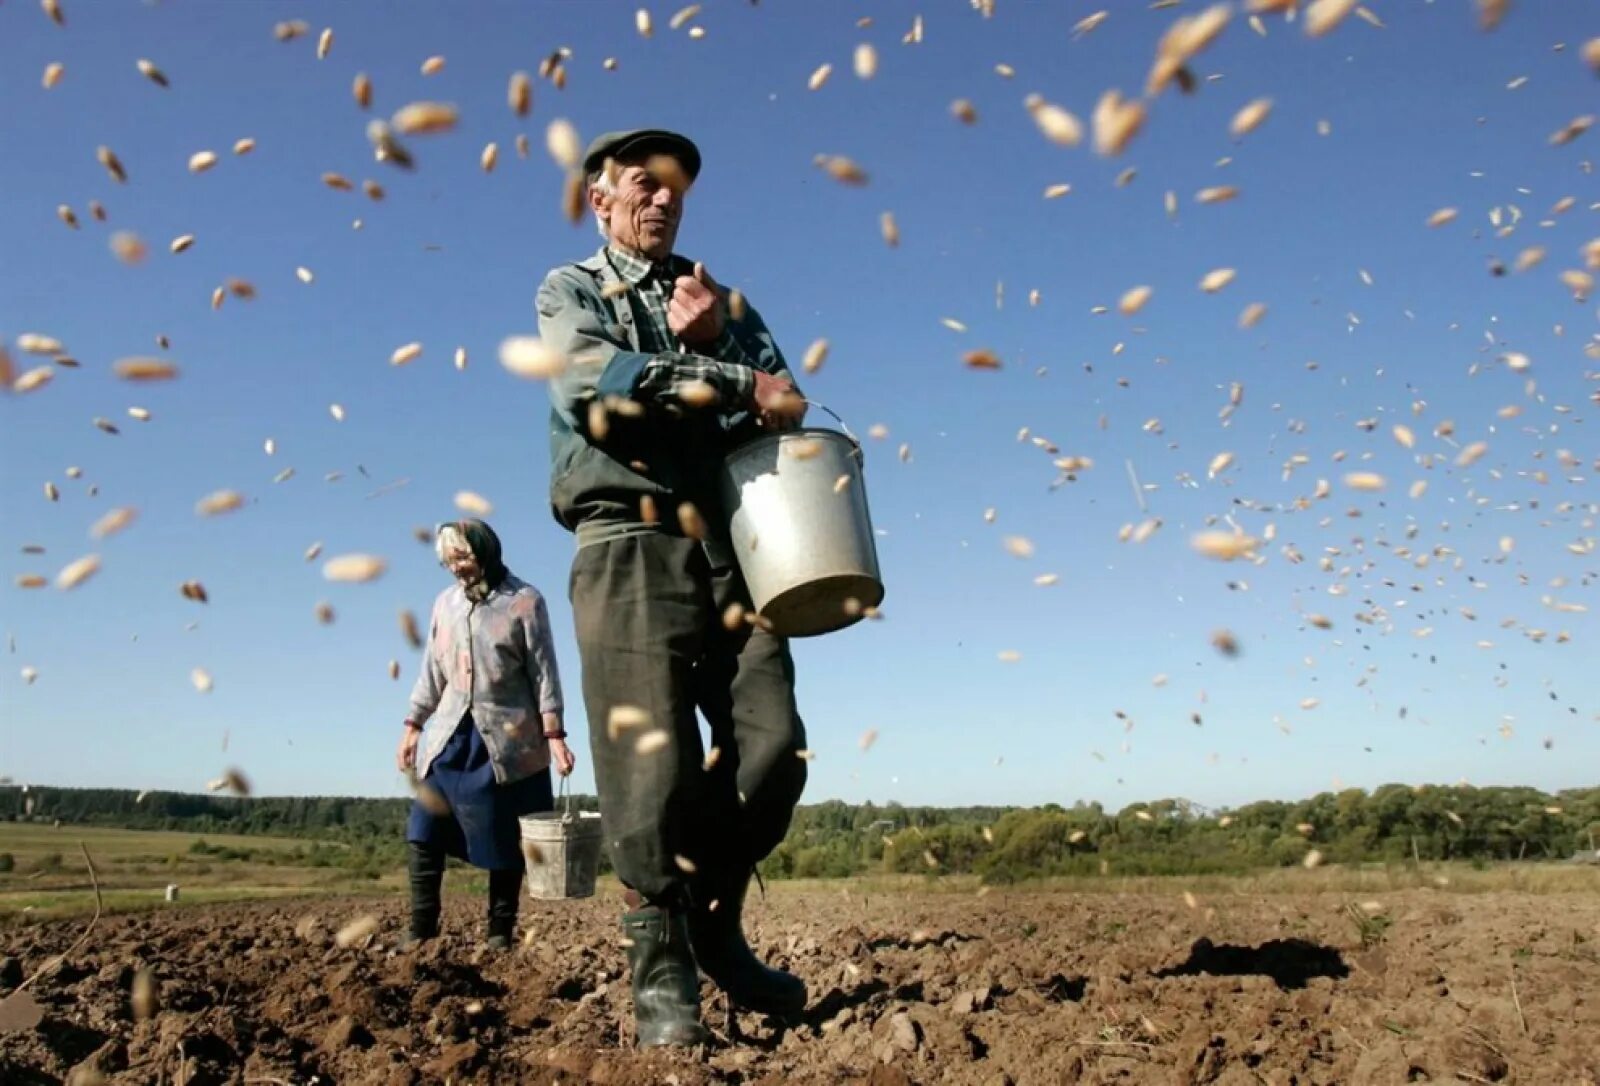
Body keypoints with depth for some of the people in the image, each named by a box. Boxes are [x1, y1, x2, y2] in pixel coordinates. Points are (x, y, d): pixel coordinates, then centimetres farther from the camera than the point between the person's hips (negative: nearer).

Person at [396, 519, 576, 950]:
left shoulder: (524, 601, -4)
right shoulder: (446, 603, 11)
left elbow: (544, 671, -5)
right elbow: (432, 671, 17)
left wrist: (553, 733, -12)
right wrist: (414, 724, 12)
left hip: (506, 739, -4)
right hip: (449, 734, 5)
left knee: (504, 842, 3)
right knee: (423, 834, -2)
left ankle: (500, 934, 13)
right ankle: (421, 931, 6)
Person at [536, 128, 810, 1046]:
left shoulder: (721, 299, 26)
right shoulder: (570, 292, 14)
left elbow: (784, 409, 13)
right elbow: (595, 380, -10)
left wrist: (712, 339, -3)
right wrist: (735, 384, -10)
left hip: (727, 542, 4)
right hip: (630, 546, -4)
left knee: (773, 747, -6)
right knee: (651, 766, -9)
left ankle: (714, 921, 16)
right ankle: (662, 970, 4)